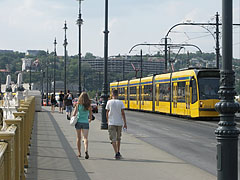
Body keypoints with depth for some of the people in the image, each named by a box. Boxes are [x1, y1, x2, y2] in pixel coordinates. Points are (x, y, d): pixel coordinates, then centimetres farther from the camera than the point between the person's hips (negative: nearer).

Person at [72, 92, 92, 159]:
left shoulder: (78, 105, -5)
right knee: (85, 138, -6)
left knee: (78, 138, 13)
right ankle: (86, 150, -29)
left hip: (78, 122, 1)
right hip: (85, 123, 0)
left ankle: (79, 153, 18)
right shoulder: (89, 106, -3)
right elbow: (90, 115, 5)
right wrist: (89, 120, 26)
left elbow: (74, 114, -9)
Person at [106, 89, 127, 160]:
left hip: (111, 123, -2)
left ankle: (116, 153, -15)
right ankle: (118, 152, 24)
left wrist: (108, 121, 21)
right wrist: (125, 123, -2)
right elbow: (123, 113, -6)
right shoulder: (120, 102, -2)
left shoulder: (109, 102, -2)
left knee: (113, 139, -2)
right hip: (119, 123, 2)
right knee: (118, 138, 20)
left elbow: (107, 113, 5)